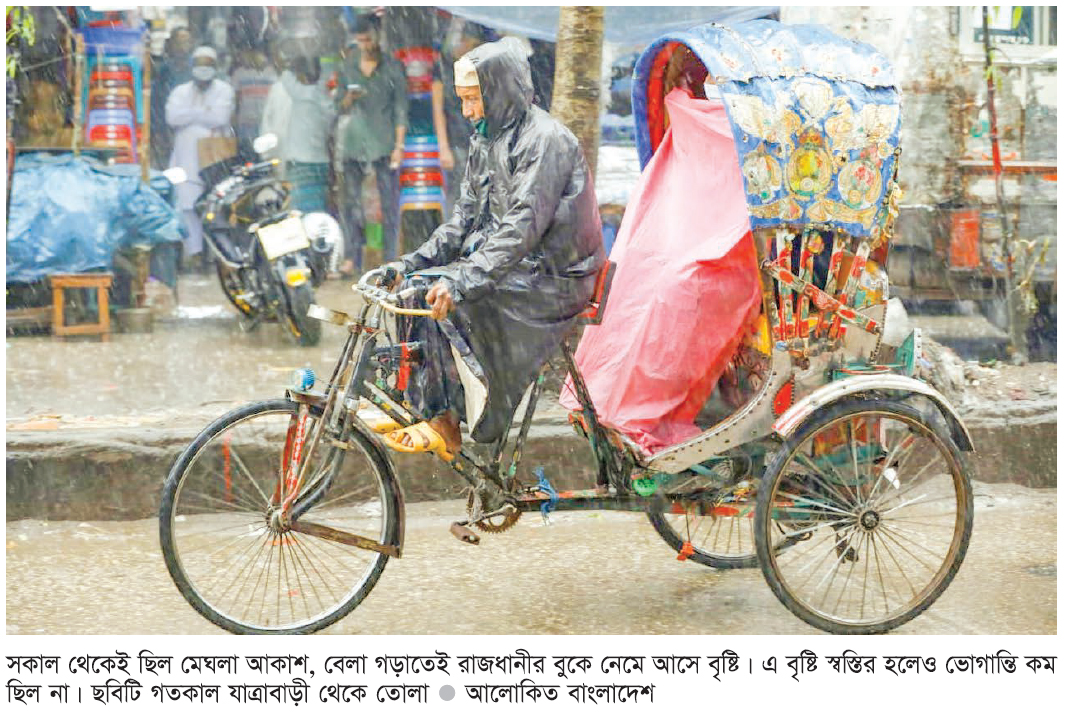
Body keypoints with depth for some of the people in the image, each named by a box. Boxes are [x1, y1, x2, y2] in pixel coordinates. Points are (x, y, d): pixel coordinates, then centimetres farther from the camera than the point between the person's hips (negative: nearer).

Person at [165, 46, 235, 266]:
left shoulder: (224, 90, 9)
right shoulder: (180, 92, 17)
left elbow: (221, 117, -10)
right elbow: (173, 117, -3)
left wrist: (191, 115, -2)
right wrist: (204, 113, -5)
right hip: (187, 158, 2)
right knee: (188, 208, -5)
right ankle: (193, 252, 0)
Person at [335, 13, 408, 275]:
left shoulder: (393, 67, 2)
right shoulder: (347, 67, 9)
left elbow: (401, 108, 1)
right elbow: (340, 106, 13)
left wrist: (399, 145, -6)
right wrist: (349, 98, -10)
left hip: (384, 143, -2)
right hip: (354, 143, 3)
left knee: (390, 202, -2)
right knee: (353, 201, 1)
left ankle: (391, 258, 3)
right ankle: (353, 256, 6)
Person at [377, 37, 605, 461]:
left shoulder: (544, 140, -16)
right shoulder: (485, 139, 12)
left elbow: (522, 227, -26)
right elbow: (465, 219, 12)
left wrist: (462, 281, -35)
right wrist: (411, 262, -1)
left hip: (551, 281, -8)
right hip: (505, 264, 9)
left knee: (447, 298, -25)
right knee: (417, 285, -10)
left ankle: (448, 424, -14)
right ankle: (418, 408, -6)